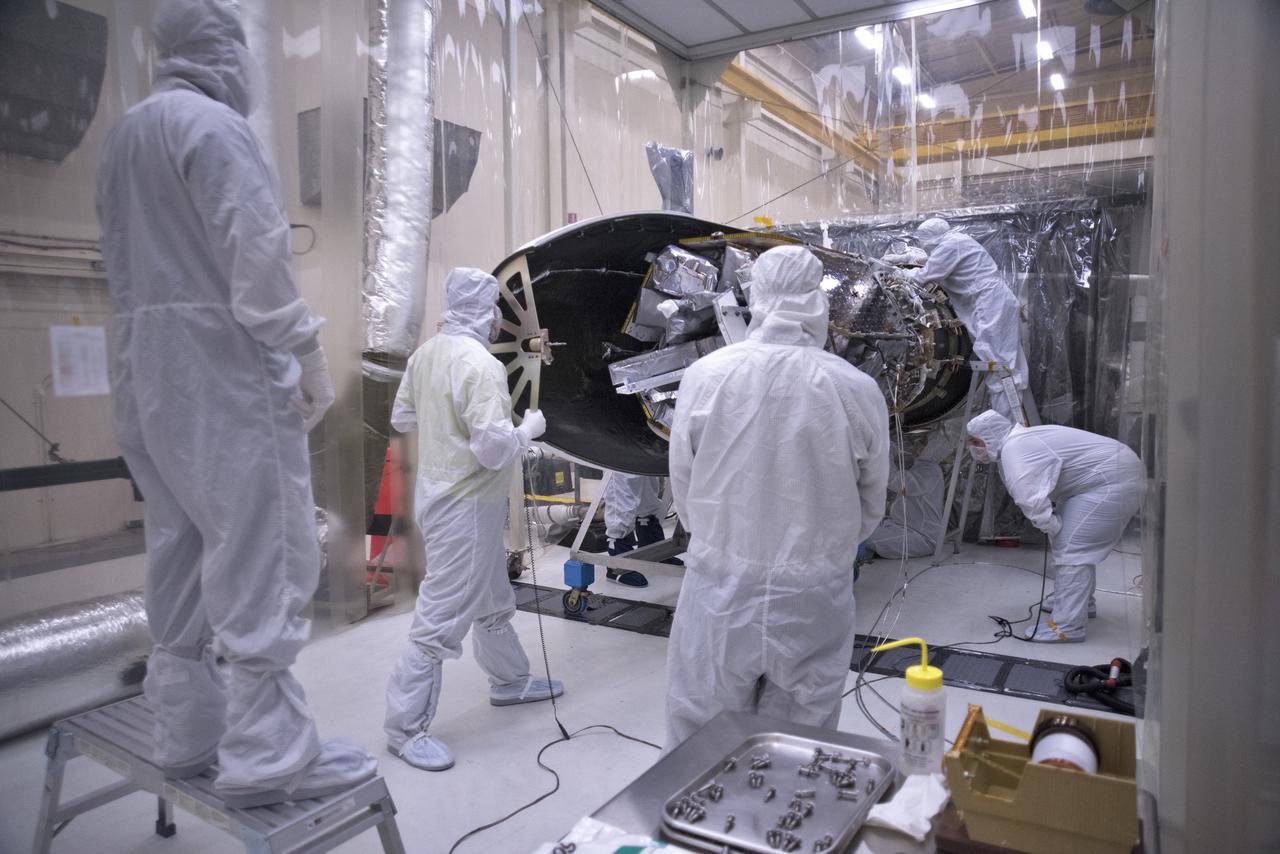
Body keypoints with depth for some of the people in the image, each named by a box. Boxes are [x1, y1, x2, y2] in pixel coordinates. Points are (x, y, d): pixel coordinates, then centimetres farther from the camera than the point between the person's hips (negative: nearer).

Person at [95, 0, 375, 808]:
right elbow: (257, 250, -17)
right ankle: (267, 753, -2)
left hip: (148, 369, 9)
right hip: (224, 365, -9)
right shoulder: (214, 124, -9)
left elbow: (123, 262, 16)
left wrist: (151, 342, 17)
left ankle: (189, 728, 22)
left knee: (181, 553, 12)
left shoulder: (124, 135, 18)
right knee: (261, 554, -7)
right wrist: (307, 349, -14)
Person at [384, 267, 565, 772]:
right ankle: (405, 728, 13)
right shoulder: (481, 366, -22)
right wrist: (529, 428, -8)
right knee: (443, 616, 1)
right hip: (466, 504, -10)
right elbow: (495, 450, -25)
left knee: (492, 599, 24)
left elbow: (402, 417, 13)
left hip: (438, 491, 10)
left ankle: (510, 681, 42)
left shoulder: (426, 352, 4)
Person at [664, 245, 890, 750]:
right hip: (815, 599, 1)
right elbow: (870, 507, 3)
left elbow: (683, 488, 0)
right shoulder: (858, 391, -11)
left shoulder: (705, 376, -12)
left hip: (720, 590, 0)